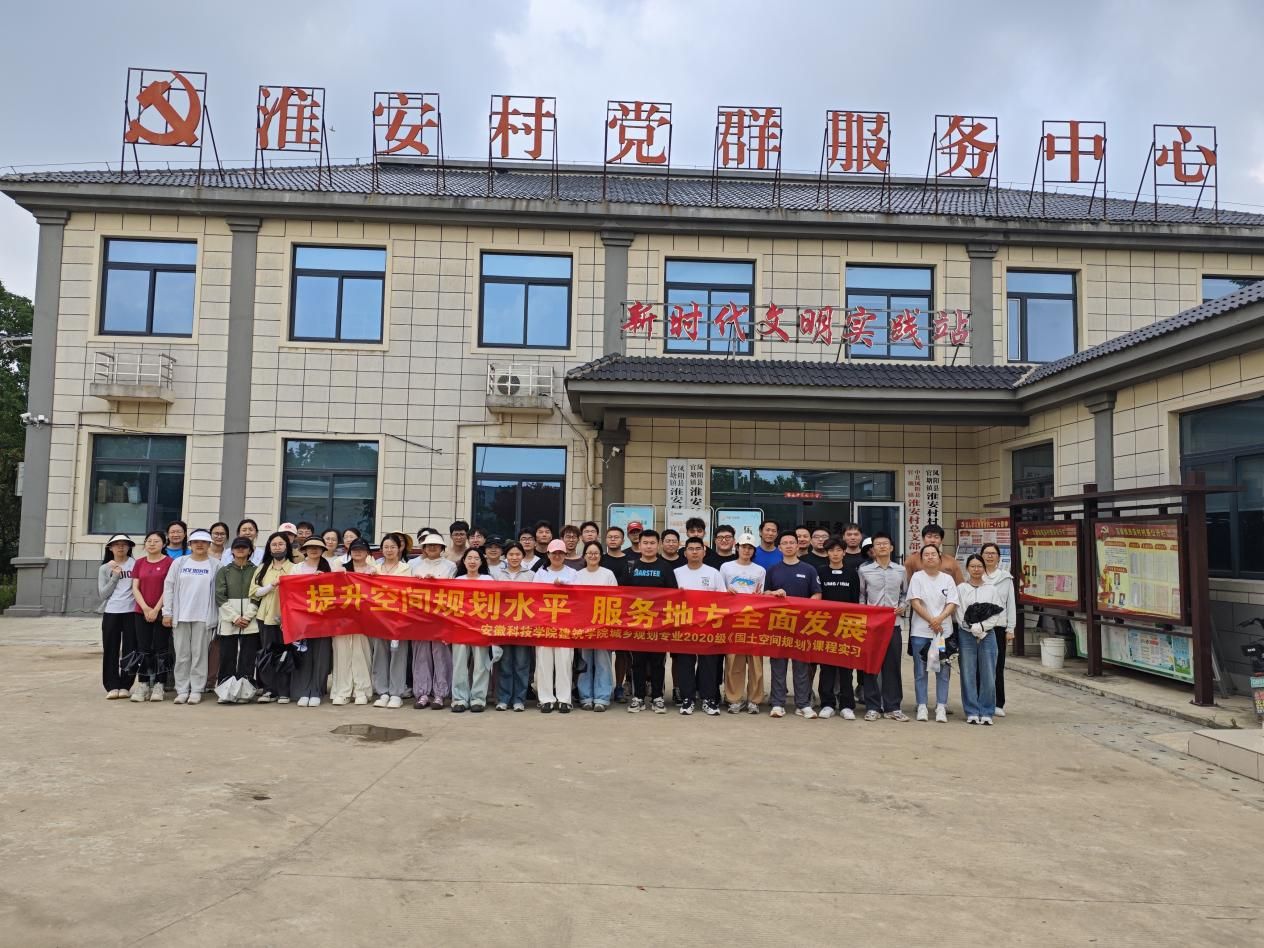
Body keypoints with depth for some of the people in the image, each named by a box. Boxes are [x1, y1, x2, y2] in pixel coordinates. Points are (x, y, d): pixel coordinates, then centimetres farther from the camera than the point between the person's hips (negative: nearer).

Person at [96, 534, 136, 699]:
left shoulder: (135, 564, 4)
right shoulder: (105, 568, 9)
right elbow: (102, 594, 2)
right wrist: (115, 576, -6)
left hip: (131, 612, -1)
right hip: (111, 613, 1)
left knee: (130, 650, 1)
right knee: (110, 650, 2)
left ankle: (125, 686, 9)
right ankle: (112, 686, 7)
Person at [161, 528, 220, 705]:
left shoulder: (215, 565, 2)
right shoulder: (179, 563, 6)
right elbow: (169, 587, 6)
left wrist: (219, 617, -3)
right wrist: (167, 612, 1)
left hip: (203, 617, -2)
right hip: (180, 615, 2)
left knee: (199, 654, 1)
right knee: (182, 655, 5)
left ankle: (196, 690, 8)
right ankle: (182, 690, 12)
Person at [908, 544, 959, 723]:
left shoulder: (947, 579, 8)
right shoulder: (917, 577, 2)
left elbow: (952, 604, 1)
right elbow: (915, 603, -5)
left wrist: (939, 619, -15)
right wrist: (931, 621, -13)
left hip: (943, 631, 2)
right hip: (921, 632, -1)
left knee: (943, 670, 1)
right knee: (920, 671, 2)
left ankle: (941, 707, 8)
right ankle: (922, 707, 8)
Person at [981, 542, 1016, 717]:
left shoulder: (1006, 577, 8)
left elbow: (1011, 604, 8)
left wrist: (1010, 629, 3)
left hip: (999, 626, 1)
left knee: (998, 666, 4)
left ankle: (998, 704, 12)